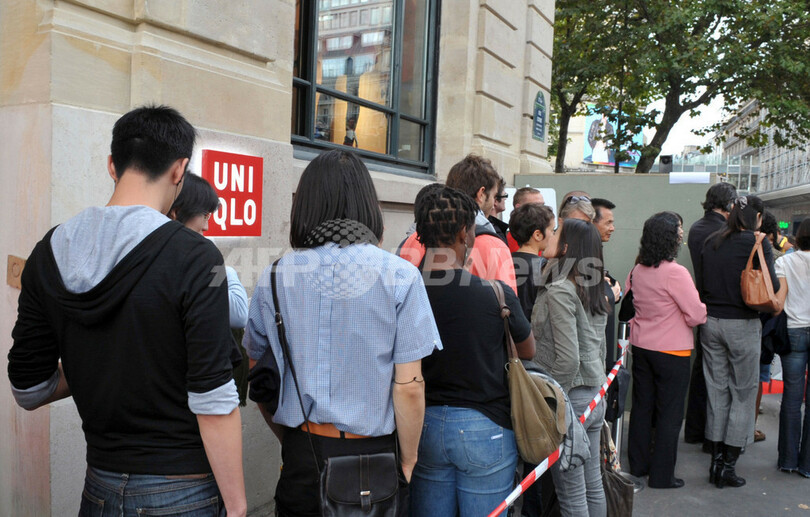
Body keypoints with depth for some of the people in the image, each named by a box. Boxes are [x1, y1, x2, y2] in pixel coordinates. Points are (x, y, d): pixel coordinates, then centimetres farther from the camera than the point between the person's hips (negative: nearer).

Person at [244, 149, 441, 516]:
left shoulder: (273, 278, -3)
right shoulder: (399, 276, -12)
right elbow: (409, 387, -12)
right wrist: (407, 462, 2)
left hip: (300, 459, 2)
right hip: (372, 455, -2)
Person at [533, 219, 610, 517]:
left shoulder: (559, 291, -16)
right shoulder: (593, 290, 9)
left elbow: (567, 359, -22)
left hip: (570, 398, -9)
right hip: (595, 397, 9)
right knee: (593, 487, 17)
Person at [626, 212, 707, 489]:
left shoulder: (637, 270, 0)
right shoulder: (675, 272, -21)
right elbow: (696, 315, -16)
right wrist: (704, 308, 4)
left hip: (641, 347, 7)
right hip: (671, 351, -6)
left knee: (642, 406, 16)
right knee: (669, 413, 5)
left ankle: (638, 464, 28)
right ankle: (662, 475, 14)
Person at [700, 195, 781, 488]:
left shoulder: (711, 243, 7)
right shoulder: (757, 243, -9)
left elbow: (704, 281, 9)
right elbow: (771, 285, -15)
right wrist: (782, 283, 4)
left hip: (711, 321, 5)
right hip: (742, 324, -5)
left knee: (716, 391, 12)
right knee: (743, 394, 6)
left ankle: (716, 461, 18)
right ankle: (728, 466, 9)